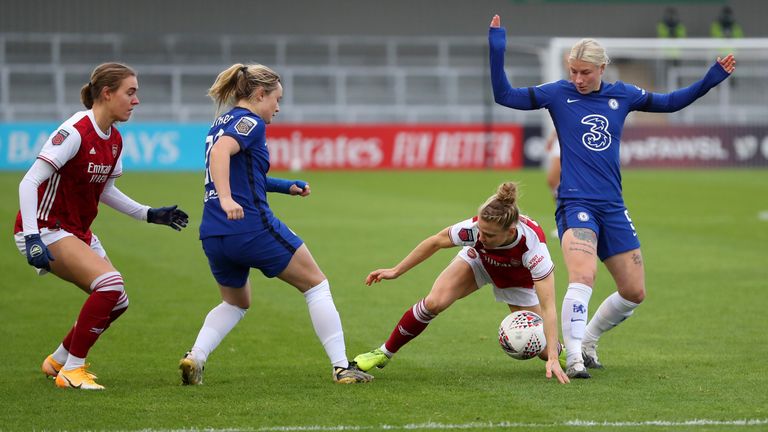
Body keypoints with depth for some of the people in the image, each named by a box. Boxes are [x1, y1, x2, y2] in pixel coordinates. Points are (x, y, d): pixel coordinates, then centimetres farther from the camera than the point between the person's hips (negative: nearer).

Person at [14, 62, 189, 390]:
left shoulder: (114, 140, 5)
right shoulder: (75, 132, -22)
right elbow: (29, 183, -25)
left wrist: (149, 214, 13)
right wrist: (32, 238, -33)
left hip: (78, 232, 9)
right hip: (45, 229, -9)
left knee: (117, 302, 7)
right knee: (110, 283, -25)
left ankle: (57, 361, 26)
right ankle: (71, 371, -14)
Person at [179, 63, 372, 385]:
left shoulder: (221, 123, 19)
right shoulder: (250, 122, -7)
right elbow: (221, 151, -27)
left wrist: (286, 187, 36)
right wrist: (227, 199, -38)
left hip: (213, 235, 8)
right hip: (252, 227, -8)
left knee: (236, 302, 29)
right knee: (316, 285, 8)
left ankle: (195, 357, 5)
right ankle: (341, 367, 4)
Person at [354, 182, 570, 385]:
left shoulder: (533, 246, -44)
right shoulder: (473, 228, -38)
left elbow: (548, 307, -43)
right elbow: (435, 242, -16)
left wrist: (553, 357, -49)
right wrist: (396, 271, -9)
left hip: (519, 279, -1)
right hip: (479, 260, 1)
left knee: (541, 350, -5)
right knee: (434, 302, -23)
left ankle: (560, 353, 34)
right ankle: (384, 353, -4)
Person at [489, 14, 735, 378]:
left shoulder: (622, 95, 8)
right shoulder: (559, 94, 0)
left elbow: (670, 102, 21)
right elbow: (504, 96, -4)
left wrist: (712, 78, 14)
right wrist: (496, 49, -14)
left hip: (613, 208, 5)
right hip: (575, 204, -5)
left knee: (634, 292, 6)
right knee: (583, 277, -27)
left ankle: (587, 340, 28)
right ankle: (573, 358, -22)